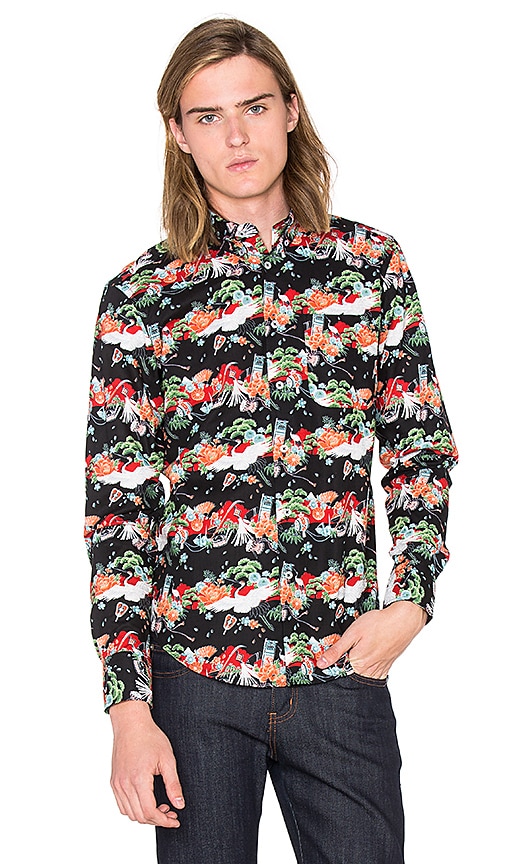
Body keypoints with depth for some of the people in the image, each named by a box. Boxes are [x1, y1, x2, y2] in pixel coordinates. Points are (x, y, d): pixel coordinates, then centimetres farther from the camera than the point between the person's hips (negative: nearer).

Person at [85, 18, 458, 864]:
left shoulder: (371, 262, 5)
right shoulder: (141, 297, 0)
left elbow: (421, 445, 10)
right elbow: (116, 508, -2)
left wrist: (410, 598, -4)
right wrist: (128, 705, -7)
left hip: (343, 670, 1)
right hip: (193, 675, -1)